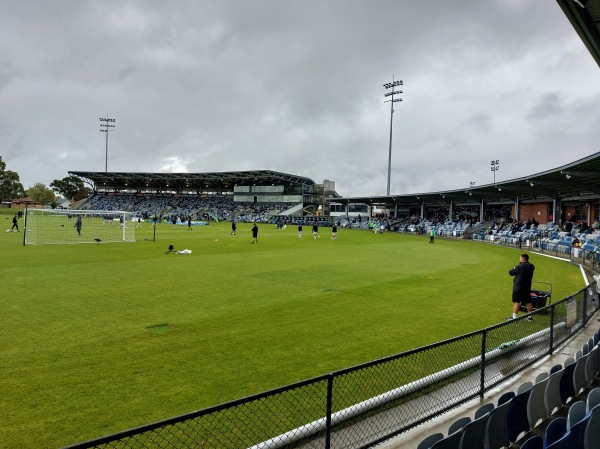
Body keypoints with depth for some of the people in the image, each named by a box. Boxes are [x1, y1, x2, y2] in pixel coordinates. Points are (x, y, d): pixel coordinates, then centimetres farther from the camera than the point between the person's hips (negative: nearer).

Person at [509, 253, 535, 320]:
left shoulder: (520, 267, -17)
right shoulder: (530, 267, 5)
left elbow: (511, 272, -10)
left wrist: (514, 268, 11)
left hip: (518, 287, -7)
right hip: (527, 287, 7)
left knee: (516, 302, -5)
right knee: (528, 302, 14)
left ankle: (514, 317, -6)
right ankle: (529, 316, 25)